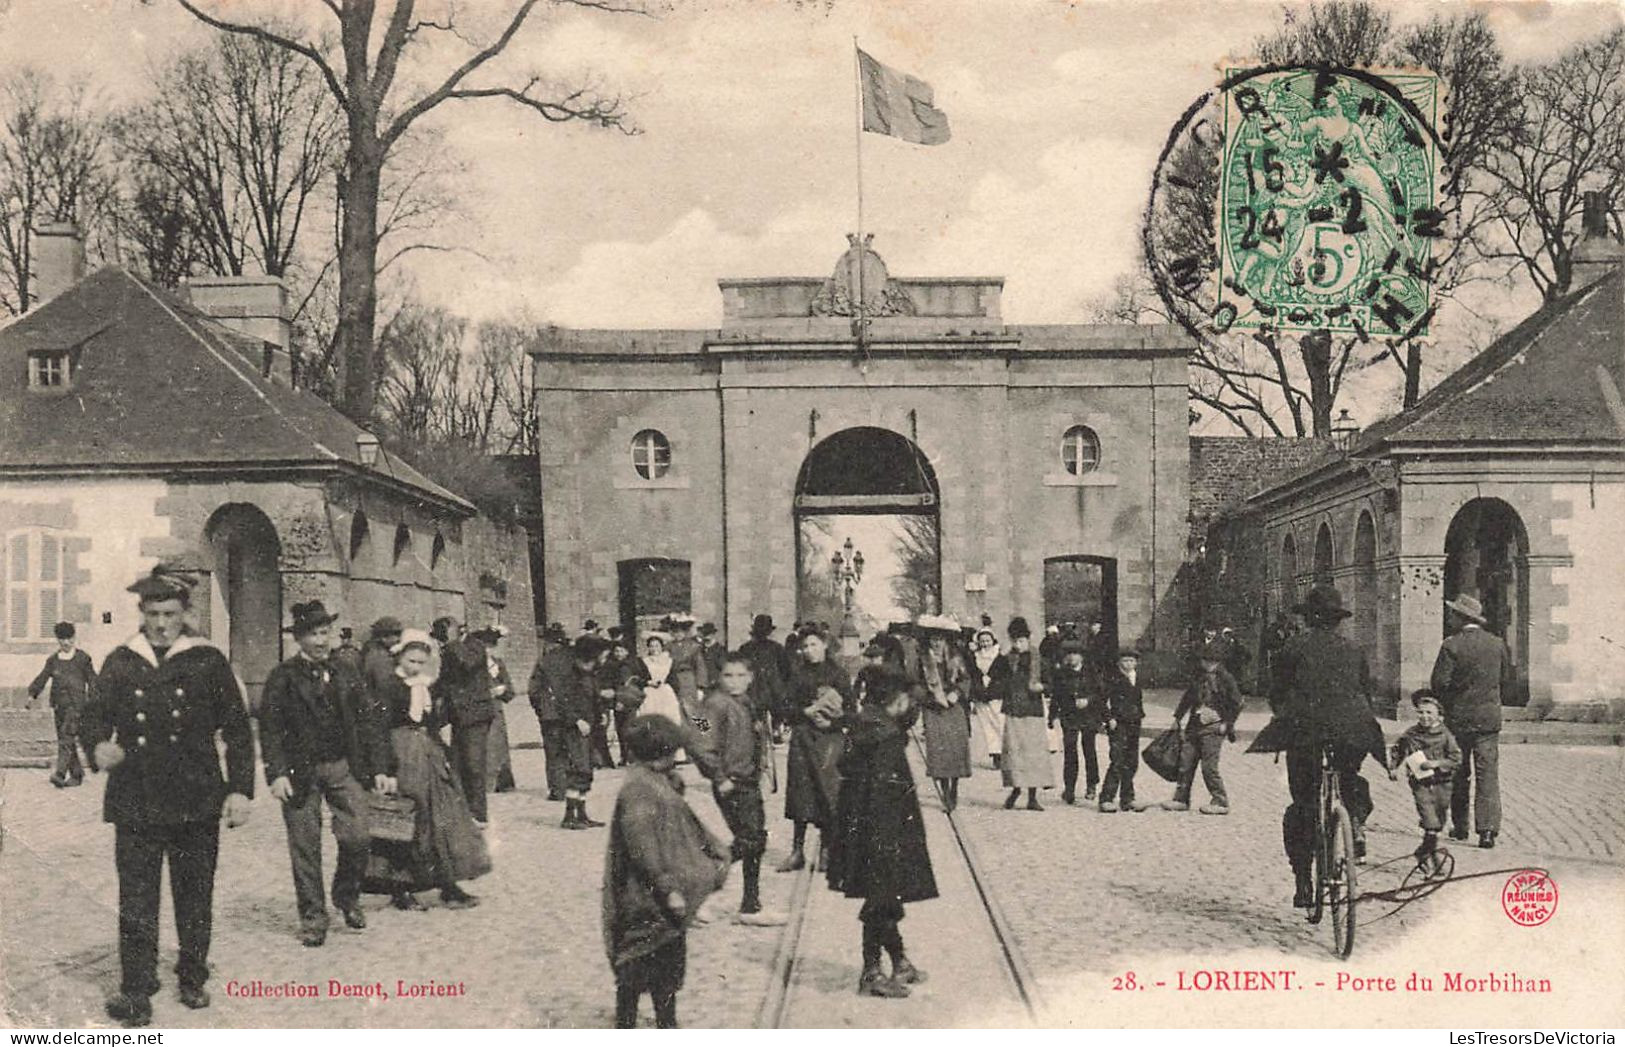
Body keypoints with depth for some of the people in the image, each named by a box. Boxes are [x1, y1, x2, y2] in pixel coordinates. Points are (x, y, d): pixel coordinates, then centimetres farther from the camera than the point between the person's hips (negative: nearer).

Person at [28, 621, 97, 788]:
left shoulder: (82, 658, 2)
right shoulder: (53, 659, 13)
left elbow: (92, 681, 3)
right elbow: (43, 677, 6)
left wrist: (92, 704, -4)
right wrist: (32, 694, -9)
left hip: (76, 704, -5)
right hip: (59, 705, 5)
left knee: (67, 739, -17)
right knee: (63, 741, 8)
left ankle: (60, 773, -25)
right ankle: (77, 774, 16)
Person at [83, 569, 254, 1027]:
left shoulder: (208, 663, 3)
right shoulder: (120, 662, 8)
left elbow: (237, 729, 4)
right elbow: (96, 715, 8)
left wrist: (240, 789, -2)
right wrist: (99, 745, -16)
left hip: (196, 802, 0)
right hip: (135, 802, 1)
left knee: (195, 896, 9)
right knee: (136, 899, -3)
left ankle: (193, 979, 24)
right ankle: (136, 992, 1)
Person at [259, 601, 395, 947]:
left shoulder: (345, 675, 10)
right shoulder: (283, 679, -3)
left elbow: (367, 722, 11)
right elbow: (270, 730, -6)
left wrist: (381, 767, 6)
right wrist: (277, 773, -16)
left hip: (344, 768, 3)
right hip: (300, 772, -3)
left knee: (358, 837, -6)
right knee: (306, 848, 2)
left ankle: (347, 896, 20)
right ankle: (312, 917, 15)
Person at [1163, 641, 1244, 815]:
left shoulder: (1226, 678, -8)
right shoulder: (1199, 677, 12)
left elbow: (1237, 704, -6)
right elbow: (1187, 698, 21)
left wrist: (1227, 724, -7)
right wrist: (1177, 718, 19)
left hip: (1213, 728, -7)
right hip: (1194, 726, 7)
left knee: (1209, 767, -8)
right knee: (1185, 763, 7)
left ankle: (1221, 802, 2)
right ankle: (1181, 799, 17)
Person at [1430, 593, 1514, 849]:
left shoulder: (1451, 646, -10)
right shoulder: (1498, 644, 2)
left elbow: (1440, 682, -11)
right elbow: (1508, 682, 8)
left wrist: (1448, 704, 6)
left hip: (1458, 719, -2)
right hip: (1489, 718, 2)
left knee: (1459, 774, 11)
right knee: (1488, 774, 0)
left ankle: (1460, 826, 17)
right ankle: (1488, 828, -8)